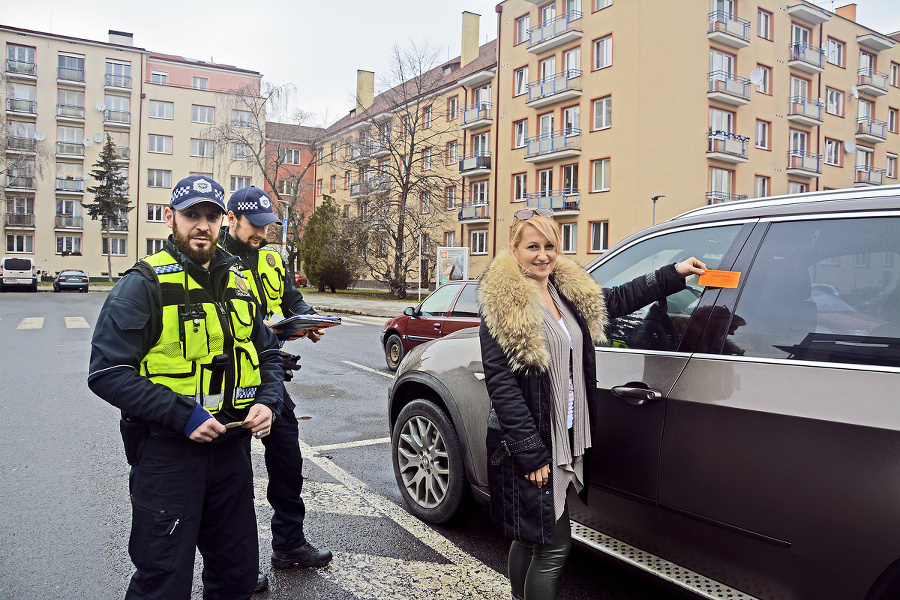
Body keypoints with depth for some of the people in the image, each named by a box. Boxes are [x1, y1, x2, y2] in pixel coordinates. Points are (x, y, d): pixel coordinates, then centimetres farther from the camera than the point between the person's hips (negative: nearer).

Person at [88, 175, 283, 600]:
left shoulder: (237, 283, 9)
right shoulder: (143, 284, -9)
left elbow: (268, 354, 17)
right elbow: (107, 373, -14)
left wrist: (267, 402, -3)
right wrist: (182, 415, -21)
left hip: (228, 443, 6)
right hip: (167, 450, -5)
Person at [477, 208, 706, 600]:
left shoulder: (569, 290, 8)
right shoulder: (502, 303, -13)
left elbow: (616, 300, 26)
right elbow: (500, 384, -17)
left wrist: (675, 274, 26)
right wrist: (531, 453, -19)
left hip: (565, 437, 7)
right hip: (529, 445, -7)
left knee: (531, 537, 20)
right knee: (554, 546, -1)